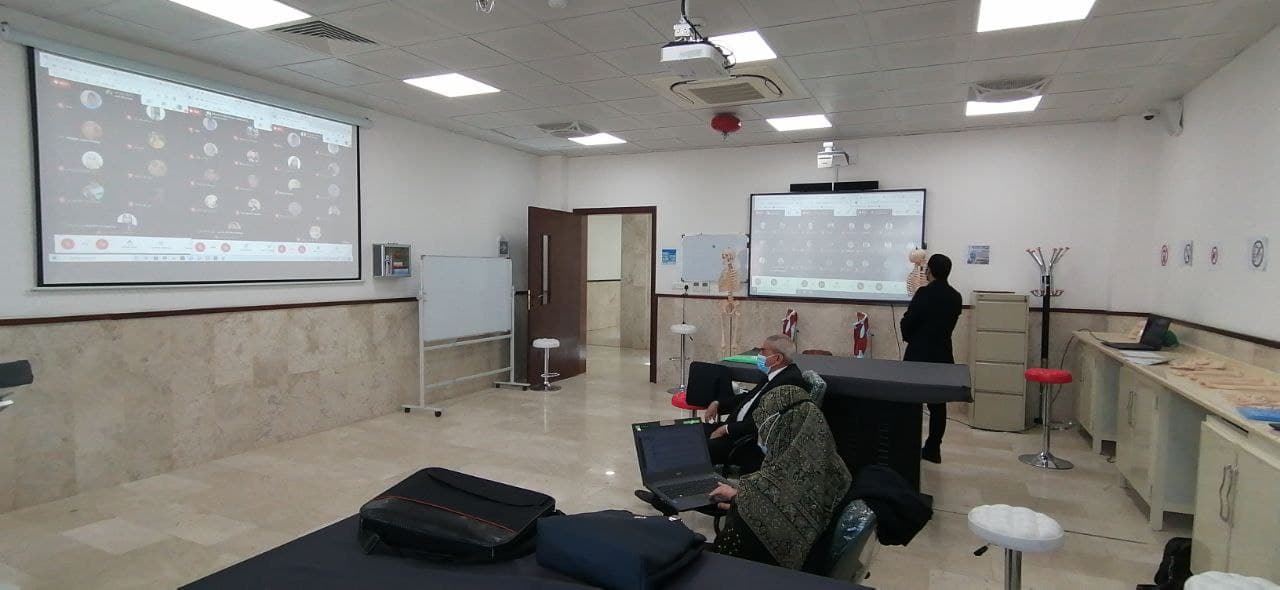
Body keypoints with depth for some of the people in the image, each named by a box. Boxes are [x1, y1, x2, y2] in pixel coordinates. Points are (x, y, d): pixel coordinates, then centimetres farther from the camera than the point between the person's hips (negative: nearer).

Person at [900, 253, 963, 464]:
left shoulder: (925, 293, -14)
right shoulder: (956, 297, 4)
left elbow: (907, 322, -11)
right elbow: (948, 324, 11)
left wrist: (910, 338, 7)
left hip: (919, 355, -6)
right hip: (943, 355, 6)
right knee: (938, 404, 10)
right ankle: (933, 449, 16)